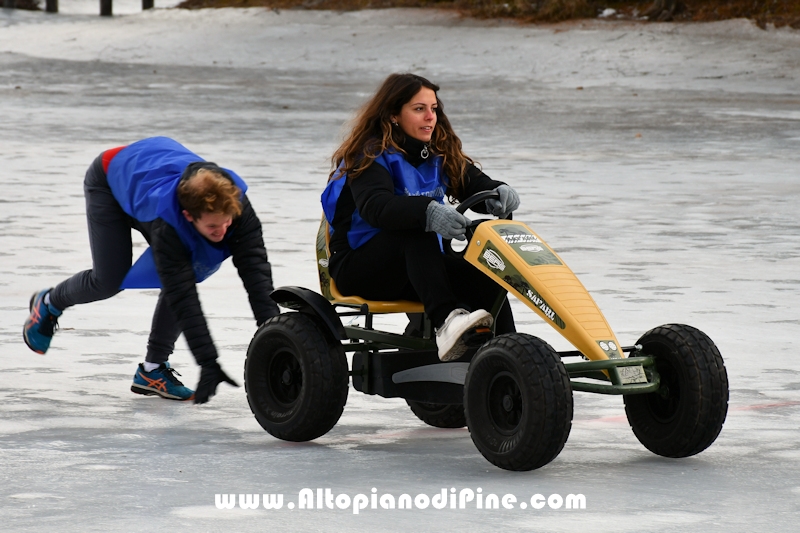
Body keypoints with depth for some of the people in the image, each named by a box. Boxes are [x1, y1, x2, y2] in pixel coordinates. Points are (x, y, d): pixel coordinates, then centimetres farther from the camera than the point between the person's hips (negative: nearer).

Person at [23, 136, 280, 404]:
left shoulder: (236, 204, -37)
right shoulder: (164, 222, -47)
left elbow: (256, 269, -38)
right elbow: (182, 297, -47)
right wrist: (208, 362, -50)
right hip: (109, 179, -4)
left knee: (180, 277, -12)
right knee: (108, 281, -3)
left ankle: (152, 371, 1)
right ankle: (48, 304, 31)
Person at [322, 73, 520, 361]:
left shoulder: (438, 155, 10)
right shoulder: (371, 156, -13)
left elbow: (474, 183, 0)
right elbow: (375, 207, -31)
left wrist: (499, 192, -25)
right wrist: (428, 212, -49)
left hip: (416, 268, 6)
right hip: (357, 268, -6)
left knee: (484, 275, -19)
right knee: (416, 228, -35)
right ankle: (446, 320, -54)